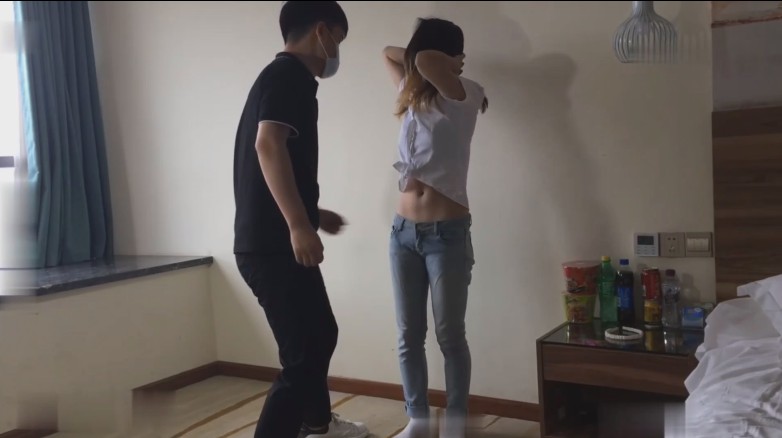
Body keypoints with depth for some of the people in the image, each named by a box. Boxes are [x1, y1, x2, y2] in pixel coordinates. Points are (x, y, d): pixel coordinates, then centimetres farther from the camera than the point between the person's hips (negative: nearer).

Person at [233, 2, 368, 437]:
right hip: (273, 246, -11)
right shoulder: (288, 75, -10)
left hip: (276, 242, 11)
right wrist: (299, 225, -32)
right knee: (303, 355, -8)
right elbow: (267, 145, -27)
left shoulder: (285, 78, 20)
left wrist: (313, 214, 36)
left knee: (321, 333, 26)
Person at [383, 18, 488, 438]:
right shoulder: (411, 97, 10)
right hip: (403, 232, 6)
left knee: (450, 335, 4)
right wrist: (414, 61, 14)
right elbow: (389, 52, 25)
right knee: (409, 335, 10)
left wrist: (448, 68, -4)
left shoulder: (462, 100, -7)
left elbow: (425, 60, -25)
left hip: (448, 234, -6)